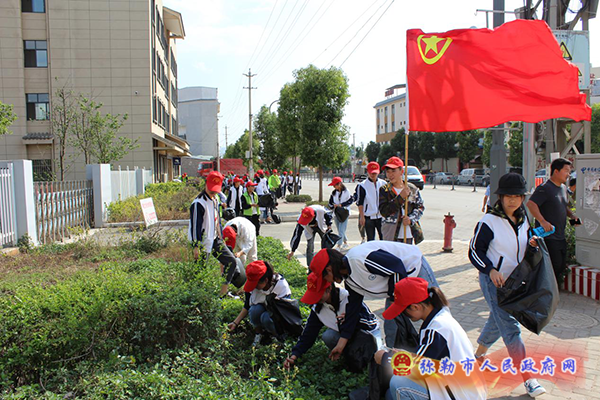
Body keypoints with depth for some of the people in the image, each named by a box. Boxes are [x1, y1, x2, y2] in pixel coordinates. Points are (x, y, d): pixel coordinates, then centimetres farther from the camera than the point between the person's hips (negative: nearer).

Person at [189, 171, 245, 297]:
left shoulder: (215, 199, 10)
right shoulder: (199, 203, -19)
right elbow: (195, 225, -20)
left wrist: (221, 238, 21)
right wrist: (196, 246, -22)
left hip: (215, 240, 9)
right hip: (203, 242, -9)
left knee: (231, 261, 7)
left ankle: (223, 291, 14)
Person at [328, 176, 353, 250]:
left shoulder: (346, 192, -8)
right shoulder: (334, 193, 6)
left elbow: (350, 200, -6)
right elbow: (330, 203, 9)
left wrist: (341, 205, -14)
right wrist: (334, 205, -12)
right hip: (336, 214, 6)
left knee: (341, 231, -10)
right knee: (340, 231, 14)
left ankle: (339, 246, -9)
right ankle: (345, 243, 31)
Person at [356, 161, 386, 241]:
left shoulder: (383, 184, 8)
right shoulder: (363, 185, -3)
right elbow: (360, 202, -3)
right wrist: (361, 216, -9)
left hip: (381, 216, 3)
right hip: (368, 217, -2)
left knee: (384, 238, 1)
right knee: (370, 239, 5)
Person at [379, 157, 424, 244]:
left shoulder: (412, 189, 4)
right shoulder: (384, 190, -2)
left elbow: (420, 207, 6)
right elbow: (384, 212, -13)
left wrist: (411, 219, -13)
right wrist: (401, 197, -18)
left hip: (409, 234, 3)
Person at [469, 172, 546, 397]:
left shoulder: (523, 221, 6)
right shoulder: (489, 221, -15)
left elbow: (523, 248, 17)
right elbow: (475, 251, -12)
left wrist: (532, 245, -6)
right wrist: (490, 270, -26)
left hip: (514, 280, 7)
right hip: (493, 281, -7)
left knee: (497, 322, 20)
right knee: (510, 328, -8)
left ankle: (479, 354, 41)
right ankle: (527, 378, -1)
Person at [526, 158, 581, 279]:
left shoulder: (563, 188, 15)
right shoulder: (544, 188, -14)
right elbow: (530, 204, -26)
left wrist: (572, 215, 9)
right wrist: (542, 221, -33)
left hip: (561, 237, 9)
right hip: (548, 236, -9)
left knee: (561, 267, 14)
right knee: (555, 266, -8)